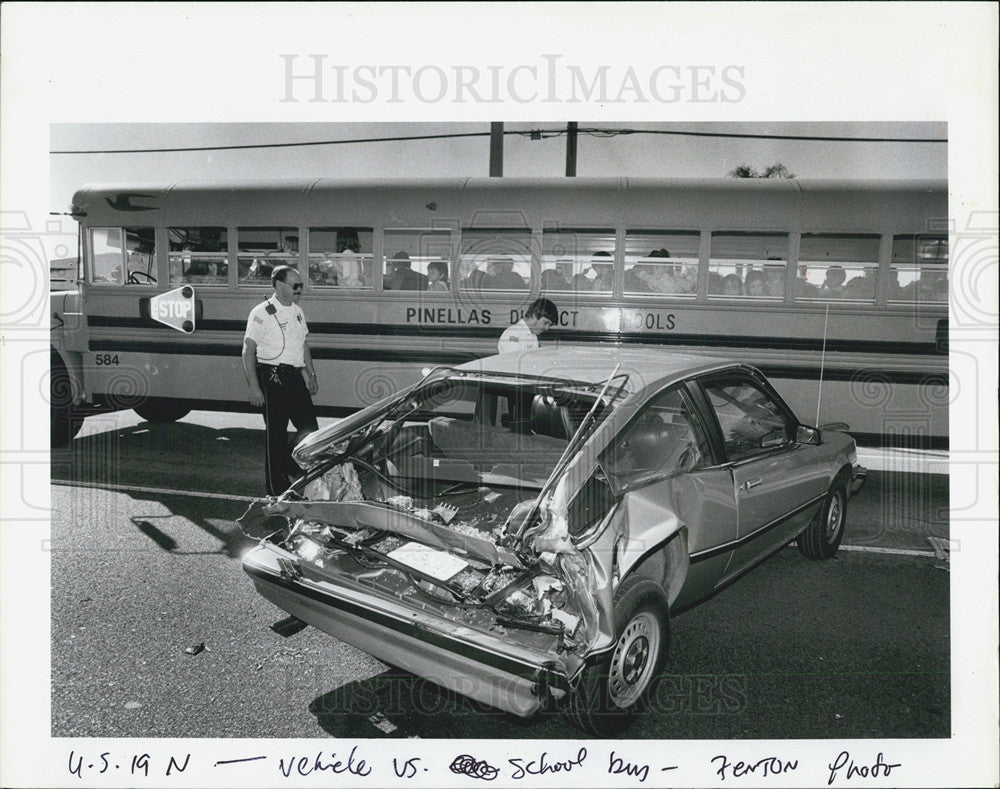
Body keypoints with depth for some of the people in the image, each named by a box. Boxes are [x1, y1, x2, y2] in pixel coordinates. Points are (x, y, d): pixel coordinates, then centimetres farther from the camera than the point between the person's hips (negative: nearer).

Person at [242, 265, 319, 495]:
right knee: (276, 433, 0)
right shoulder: (262, 313, -9)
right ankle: (277, 488, 10)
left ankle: (290, 468, 24)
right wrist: (254, 387, -17)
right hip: (272, 378, -7)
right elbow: (248, 351, -11)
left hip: (296, 377, 7)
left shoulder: (297, 312, 15)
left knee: (310, 428, 2)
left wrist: (311, 375, 20)